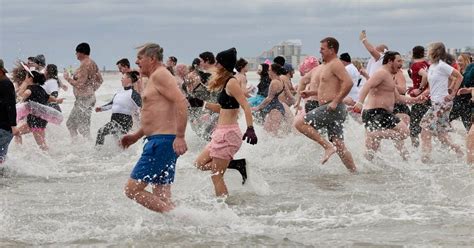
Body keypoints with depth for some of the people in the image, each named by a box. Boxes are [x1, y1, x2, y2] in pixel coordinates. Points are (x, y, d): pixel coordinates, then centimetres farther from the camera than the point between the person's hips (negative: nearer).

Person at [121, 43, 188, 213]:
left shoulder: (160, 75, -10)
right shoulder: (155, 79, 22)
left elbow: (181, 102, -22)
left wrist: (179, 137, -28)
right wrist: (136, 136, 26)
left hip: (162, 142, -10)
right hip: (159, 141, 10)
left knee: (132, 189, -11)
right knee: (161, 199, 9)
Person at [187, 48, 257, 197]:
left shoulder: (231, 83, -14)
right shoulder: (226, 82, 15)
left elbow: (245, 106, -24)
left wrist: (250, 128, -34)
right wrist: (202, 104, 21)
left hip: (228, 134, -10)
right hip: (221, 134, 10)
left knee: (216, 176, -5)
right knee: (200, 163, 16)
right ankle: (238, 164, 9)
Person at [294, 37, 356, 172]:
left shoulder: (335, 64, -9)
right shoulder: (327, 66, 22)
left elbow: (348, 82, -23)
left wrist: (335, 101, -24)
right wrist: (310, 93, 20)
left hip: (332, 108, -10)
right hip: (330, 109, 10)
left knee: (300, 123, -15)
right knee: (339, 145, 7)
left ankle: (328, 146, -15)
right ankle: (354, 172, 7)